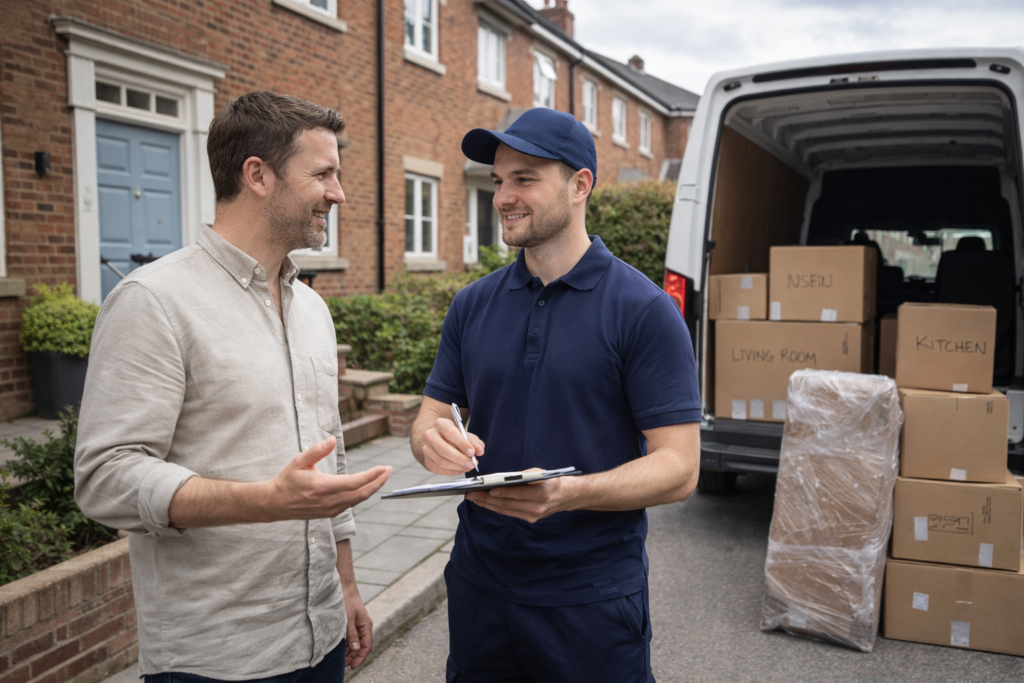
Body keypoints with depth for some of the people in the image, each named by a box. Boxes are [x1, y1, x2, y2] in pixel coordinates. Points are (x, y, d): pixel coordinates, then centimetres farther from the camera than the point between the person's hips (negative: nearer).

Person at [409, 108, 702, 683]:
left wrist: (568, 493, -29)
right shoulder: (472, 305, 4)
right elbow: (431, 416, 8)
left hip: (593, 597, -4)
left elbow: (679, 468, -13)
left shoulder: (645, 310, -11)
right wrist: (433, 440, -16)